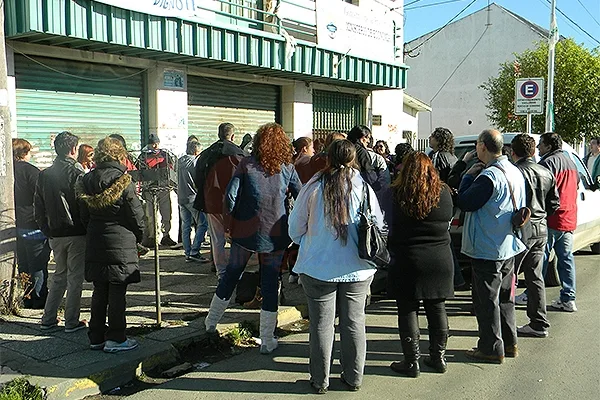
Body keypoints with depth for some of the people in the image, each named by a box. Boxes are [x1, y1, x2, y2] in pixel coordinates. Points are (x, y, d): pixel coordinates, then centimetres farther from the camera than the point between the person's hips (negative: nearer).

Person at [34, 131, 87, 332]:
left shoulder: (44, 175, 5)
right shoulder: (77, 173, -13)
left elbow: (38, 208, 8)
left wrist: (46, 231, 14)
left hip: (55, 234, 6)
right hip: (76, 232, -6)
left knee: (59, 275, 19)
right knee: (75, 277, 3)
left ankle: (48, 319, 21)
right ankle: (72, 322, 8)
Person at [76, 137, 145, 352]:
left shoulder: (86, 182, 4)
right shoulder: (123, 182, -14)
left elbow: (84, 216, 10)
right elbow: (136, 216, -10)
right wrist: (140, 237, 7)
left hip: (95, 244, 6)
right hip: (120, 244, -6)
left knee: (99, 292, 14)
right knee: (117, 294, 2)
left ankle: (96, 337, 21)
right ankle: (115, 339, 9)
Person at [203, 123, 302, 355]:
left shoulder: (246, 164, -3)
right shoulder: (287, 168, 1)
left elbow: (231, 195, -9)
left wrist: (229, 223, 3)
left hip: (245, 230, 0)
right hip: (275, 233, 0)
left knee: (231, 273, 18)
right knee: (270, 282, 8)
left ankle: (211, 322, 34)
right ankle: (267, 341, 11)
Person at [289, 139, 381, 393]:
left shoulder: (313, 188, -10)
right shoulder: (363, 188, -7)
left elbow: (295, 229, -2)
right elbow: (379, 226, 2)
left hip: (318, 268, -1)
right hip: (358, 268, 2)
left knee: (322, 324, 9)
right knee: (354, 322, 14)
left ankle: (320, 380, 20)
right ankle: (354, 377, 25)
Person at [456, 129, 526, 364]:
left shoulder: (489, 176, -22)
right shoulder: (515, 172, 8)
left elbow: (464, 203, -19)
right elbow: (521, 207, 18)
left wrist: (468, 177, -9)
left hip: (487, 249, -9)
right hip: (509, 247, 9)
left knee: (486, 300, 2)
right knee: (505, 296, 18)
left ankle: (492, 348, 9)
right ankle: (509, 343, 27)